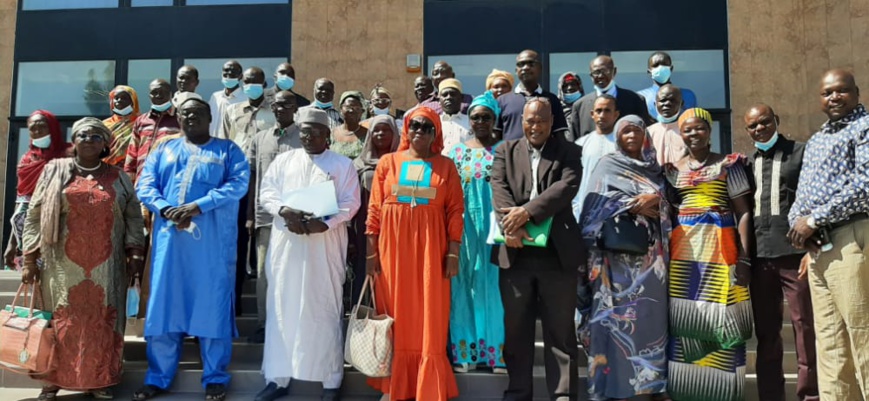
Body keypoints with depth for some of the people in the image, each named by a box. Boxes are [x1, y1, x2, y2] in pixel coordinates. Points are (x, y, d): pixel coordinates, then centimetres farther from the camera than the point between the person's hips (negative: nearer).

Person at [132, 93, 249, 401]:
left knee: (212, 306, 0)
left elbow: (239, 183, -7)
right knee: (164, 305, 5)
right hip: (169, 239, 3)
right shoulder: (163, 151, 18)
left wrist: (197, 207, -17)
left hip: (212, 242, -3)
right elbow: (144, 185, 7)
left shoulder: (227, 150, 9)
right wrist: (166, 210, -13)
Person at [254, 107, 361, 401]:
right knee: (283, 308, 5)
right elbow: (267, 192, 7)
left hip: (325, 245, -3)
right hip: (286, 243, 3)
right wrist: (284, 211, -13)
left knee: (324, 309, -1)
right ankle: (278, 377, 14)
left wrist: (324, 223, -17)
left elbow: (350, 203, -2)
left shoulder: (343, 165, 7)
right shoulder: (284, 160, 14)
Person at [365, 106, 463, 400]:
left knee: (430, 320, 1)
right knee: (395, 317, 6)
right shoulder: (388, 162, 7)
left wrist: (453, 252, -5)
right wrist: (371, 250, -2)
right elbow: (375, 208, 4)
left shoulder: (446, 166, 7)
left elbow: (455, 210, 2)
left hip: (431, 247, 0)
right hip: (393, 246, 1)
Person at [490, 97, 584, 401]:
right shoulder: (506, 151, 13)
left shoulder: (568, 151, 8)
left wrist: (527, 211, -20)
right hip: (515, 252, 2)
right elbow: (499, 188, -2)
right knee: (516, 329, 9)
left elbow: (567, 186, -9)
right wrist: (510, 224, -20)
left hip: (557, 252, -2)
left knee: (560, 330, 4)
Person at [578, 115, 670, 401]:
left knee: (653, 316, 6)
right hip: (620, 253, -5)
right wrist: (635, 206, -14)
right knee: (619, 317, -5)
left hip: (653, 255, 5)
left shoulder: (655, 168, 18)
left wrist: (656, 199, -4)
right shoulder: (608, 165, 3)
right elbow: (600, 201, -10)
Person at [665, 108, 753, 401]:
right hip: (682, 251, 3)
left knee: (719, 319, -5)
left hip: (719, 248, -2)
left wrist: (745, 258, -7)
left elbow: (743, 212, 1)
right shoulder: (672, 169, 15)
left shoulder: (729, 164, 6)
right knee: (683, 321, 1)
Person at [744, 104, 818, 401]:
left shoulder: (800, 153, 6)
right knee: (765, 331, 8)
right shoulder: (747, 164, 17)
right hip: (759, 256, 4)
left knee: (805, 326, -1)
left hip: (795, 252, -4)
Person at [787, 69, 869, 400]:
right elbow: (802, 193, 21)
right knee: (829, 341, 9)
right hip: (816, 245, 8)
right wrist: (796, 220, -1)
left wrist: (813, 220, -13)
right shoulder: (815, 141, 23)